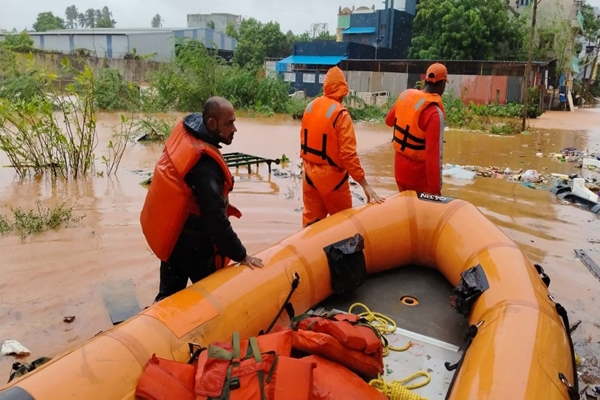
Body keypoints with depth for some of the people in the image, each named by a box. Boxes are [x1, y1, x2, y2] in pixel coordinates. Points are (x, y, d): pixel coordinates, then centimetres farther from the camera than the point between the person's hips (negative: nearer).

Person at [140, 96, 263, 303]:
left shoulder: (185, 128, -4)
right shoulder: (205, 164, -31)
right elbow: (215, 218, -29)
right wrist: (240, 254, -19)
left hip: (169, 231, 9)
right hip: (192, 241, -8)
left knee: (170, 294, 20)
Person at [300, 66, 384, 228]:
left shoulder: (310, 106, 1)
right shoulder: (340, 114, -18)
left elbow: (304, 141, 9)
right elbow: (348, 154, -22)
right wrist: (365, 184, -19)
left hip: (310, 174, 6)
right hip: (331, 177, -6)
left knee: (311, 220, 15)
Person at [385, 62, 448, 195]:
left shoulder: (405, 95, -4)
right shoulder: (435, 113, -24)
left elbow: (389, 121, 15)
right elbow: (433, 155, -26)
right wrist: (435, 190, -24)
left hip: (400, 169, 7)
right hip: (419, 175, -7)